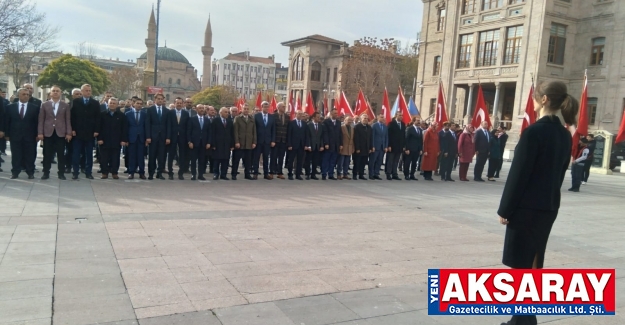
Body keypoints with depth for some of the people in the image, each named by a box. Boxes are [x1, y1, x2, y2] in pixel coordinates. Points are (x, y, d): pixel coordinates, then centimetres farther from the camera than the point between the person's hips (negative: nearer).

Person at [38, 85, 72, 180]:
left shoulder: (65, 105, 6)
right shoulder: (44, 105, 8)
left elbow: (68, 120, 3)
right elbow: (41, 120, 5)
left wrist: (68, 133, -4)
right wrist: (40, 133, -3)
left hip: (61, 133, -1)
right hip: (48, 132, 1)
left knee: (61, 154, 2)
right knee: (47, 154, 4)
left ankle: (61, 173, 8)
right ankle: (46, 173, 11)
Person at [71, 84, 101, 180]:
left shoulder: (95, 103, 7)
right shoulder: (75, 102, 5)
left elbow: (97, 118, 3)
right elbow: (72, 116, 2)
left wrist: (96, 130, -5)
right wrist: (72, 129, -6)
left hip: (90, 132, 1)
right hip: (77, 132, -1)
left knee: (89, 154, 5)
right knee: (76, 153, 1)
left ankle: (88, 172, 11)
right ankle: (75, 172, 6)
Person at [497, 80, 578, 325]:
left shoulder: (534, 131, -17)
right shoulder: (565, 134, 8)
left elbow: (519, 173, -16)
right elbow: (560, 172, 13)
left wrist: (505, 208, -10)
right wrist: (548, 196, 20)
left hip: (527, 206, -8)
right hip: (549, 206, 8)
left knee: (521, 263, -1)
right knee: (533, 261, 15)